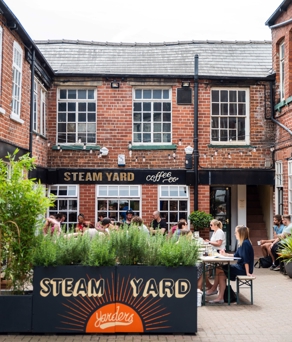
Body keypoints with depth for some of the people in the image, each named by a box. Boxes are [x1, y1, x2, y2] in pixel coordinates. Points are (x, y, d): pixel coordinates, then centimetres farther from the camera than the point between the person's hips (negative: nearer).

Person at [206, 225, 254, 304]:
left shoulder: (245, 243, -19)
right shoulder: (242, 243, 13)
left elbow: (246, 259, -23)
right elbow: (236, 255, 20)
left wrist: (247, 273, -24)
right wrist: (225, 254, 18)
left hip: (244, 269, -9)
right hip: (240, 267, 9)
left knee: (219, 270, -8)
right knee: (221, 274, -1)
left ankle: (214, 289, 8)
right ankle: (220, 297, -2)